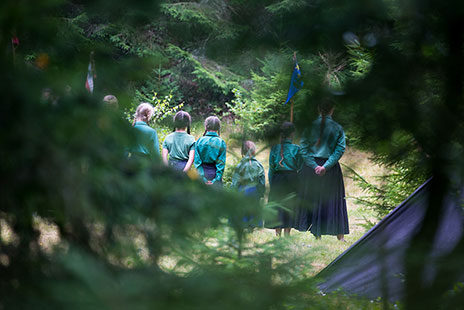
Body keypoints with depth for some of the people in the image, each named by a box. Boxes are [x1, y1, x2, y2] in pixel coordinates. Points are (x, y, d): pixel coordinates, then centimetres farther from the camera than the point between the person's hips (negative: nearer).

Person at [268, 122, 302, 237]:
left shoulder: (275, 148, 1)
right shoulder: (296, 149, -5)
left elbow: (271, 169, 4)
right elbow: (300, 168, -3)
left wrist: (271, 184, 10)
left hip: (277, 180, 2)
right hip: (292, 180, -2)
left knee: (277, 207, 8)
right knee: (290, 207, 5)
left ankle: (277, 234, 7)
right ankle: (287, 233, 3)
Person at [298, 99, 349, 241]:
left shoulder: (310, 126, -1)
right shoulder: (337, 128, -1)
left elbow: (303, 148, -6)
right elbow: (340, 149, -8)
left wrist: (314, 165, -9)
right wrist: (326, 166, -12)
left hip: (312, 167, 0)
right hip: (332, 170, 0)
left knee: (313, 199, 8)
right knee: (333, 200, 7)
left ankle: (317, 234, 7)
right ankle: (340, 235, 7)